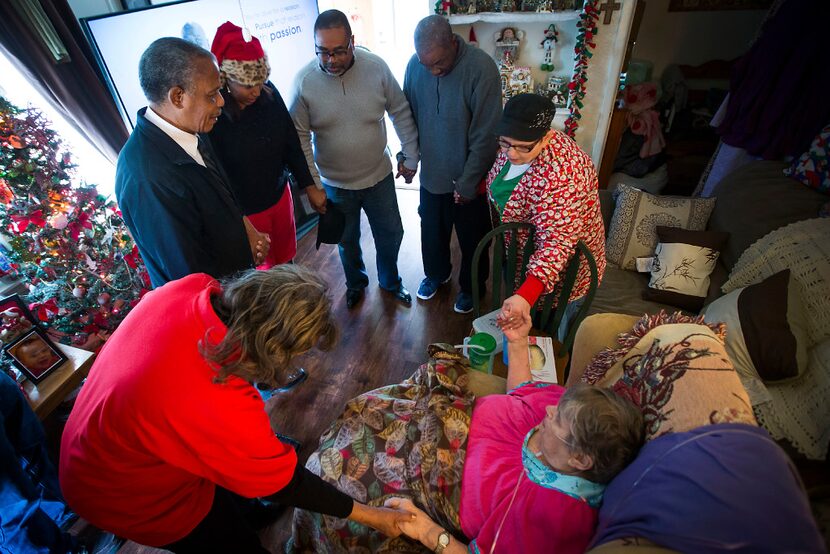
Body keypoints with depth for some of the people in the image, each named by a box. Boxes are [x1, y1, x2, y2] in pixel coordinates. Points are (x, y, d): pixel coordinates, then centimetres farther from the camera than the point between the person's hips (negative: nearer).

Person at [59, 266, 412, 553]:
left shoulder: (192, 288, -25)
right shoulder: (218, 406, -43)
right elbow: (281, 482, -27)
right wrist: (368, 515, -15)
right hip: (122, 494, -7)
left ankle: (246, 513, 51)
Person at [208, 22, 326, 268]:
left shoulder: (269, 93, -10)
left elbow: (290, 142, 1)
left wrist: (309, 186, 5)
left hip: (280, 195, 4)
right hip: (244, 211, -4)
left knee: (285, 259, 22)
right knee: (264, 272, 14)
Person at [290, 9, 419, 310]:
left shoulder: (376, 67, -13)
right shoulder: (304, 81, -15)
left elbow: (401, 113, -3)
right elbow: (300, 137, -10)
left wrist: (410, 156, 1)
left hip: (379, 175, 1)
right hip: (335, 183, 0)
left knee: (390, 233, 15)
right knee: (347, 239, 19)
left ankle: (390, 281, 43)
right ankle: (355, 282, 48)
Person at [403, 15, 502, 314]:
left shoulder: (481, 68, -22)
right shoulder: (415, 65, -8)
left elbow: (485, 137, -20)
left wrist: (467, 183, -17)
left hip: (469, 180, -4)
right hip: (431, 174, 4)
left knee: (472, 239, 14)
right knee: (432, 232, 21)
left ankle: (471, 286, 40)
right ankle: (436, 273, 49)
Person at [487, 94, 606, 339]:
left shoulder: (560, 178, -38)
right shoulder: (513, 145, -12)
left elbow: (556, 244, -43)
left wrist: (526, 296, -53)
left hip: (559, 269, -8)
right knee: (510, 326, 26)